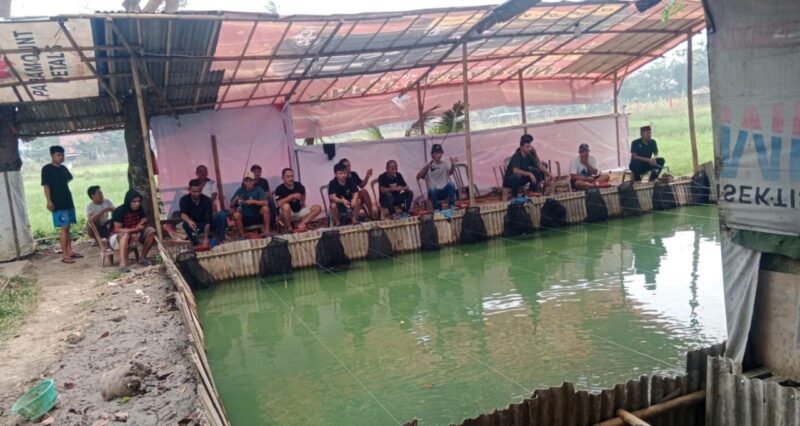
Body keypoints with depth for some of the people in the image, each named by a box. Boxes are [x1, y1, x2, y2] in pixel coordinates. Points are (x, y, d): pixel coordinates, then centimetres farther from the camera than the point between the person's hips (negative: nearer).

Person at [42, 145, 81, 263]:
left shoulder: (63, 168, 13)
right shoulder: (47, 169, -7)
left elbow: (69, 178, 34)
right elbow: (46, 185, -13)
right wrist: (49, 201, -20)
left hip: (68, 202, 7)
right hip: (58, 204, -7)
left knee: (68, 228, 11)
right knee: (64, 228, -11)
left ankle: (70, 252, 17)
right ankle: (64, 255, -10)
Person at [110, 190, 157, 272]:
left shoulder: (140, 209, -5)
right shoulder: (120, 211, -22)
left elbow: (144, 224, -3)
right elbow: (117, 230, -26)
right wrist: (135, 229, -37)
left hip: (134, 234, 6)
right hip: (116, 238, -6)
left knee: (151, 231, -15)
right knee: (125, 234, -40)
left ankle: (143, 258, -5)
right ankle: (123, 265, -51)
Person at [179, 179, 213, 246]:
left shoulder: (207, 200, -21)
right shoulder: (184, 199, -16)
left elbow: (207, 221, -27)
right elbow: (183, 214, -34)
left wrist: (205, 238, -37)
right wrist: (189, 221, -59)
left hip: (204, 225, -1)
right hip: (192, 224, 1)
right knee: (185, 224, -35)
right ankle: (197, 244, -27)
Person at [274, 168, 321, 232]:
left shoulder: (298, 185, -2)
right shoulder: (279, 189, -16)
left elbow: (303, 192, 23)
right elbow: (279, 204, -31)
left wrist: (303, 203, 15)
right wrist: (291, 196, -32)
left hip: (299, 211, 5)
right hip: (288, 214, -5)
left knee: (317, 208, -9)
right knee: (286, 206, -38)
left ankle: (301, 224, -22)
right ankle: (289, 228, -20)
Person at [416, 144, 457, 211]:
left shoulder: (445, 163, 6)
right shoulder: (428, 166, 0)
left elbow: (450, 172, -13)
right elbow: (418, 177, -12)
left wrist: (452, 164, -33)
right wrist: (425, 169, -30)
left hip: (445, 190, 2)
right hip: (434, 192, -2)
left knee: (451, 184, -28)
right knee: (432, 190, -34)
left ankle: (451, 206, -19)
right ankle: (437, 209, -15)